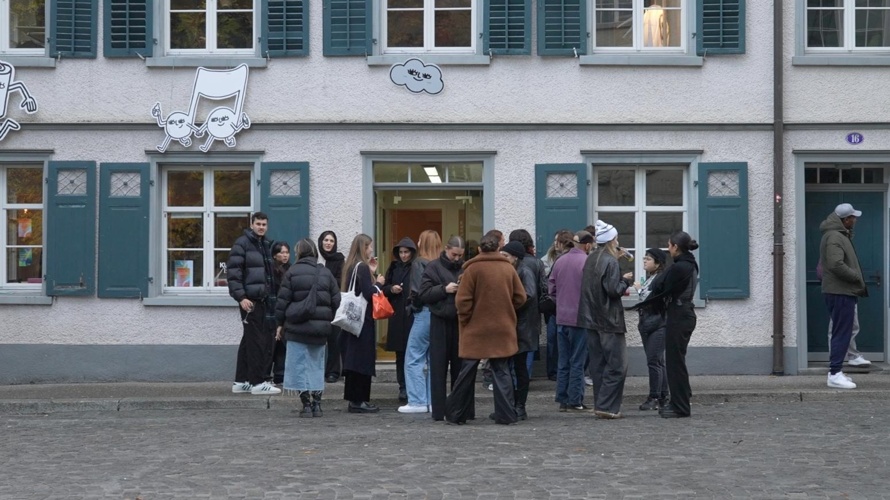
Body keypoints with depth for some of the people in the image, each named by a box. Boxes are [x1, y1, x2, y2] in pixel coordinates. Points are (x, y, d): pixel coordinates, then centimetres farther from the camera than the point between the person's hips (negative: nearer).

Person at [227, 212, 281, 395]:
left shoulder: (266, 245, 17)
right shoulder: (242, 243, -8)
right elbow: (233, 271, -15)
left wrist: (271, 296, 18)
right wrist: (241, 297, -22)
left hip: (263, 299, 9)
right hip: (250, 299, -9)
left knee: (249, 340, 11)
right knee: (257, 340, -8)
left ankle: (241, 381, 17)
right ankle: (257, 382, -4)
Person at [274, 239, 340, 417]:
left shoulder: (292, 272, -4)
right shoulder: (326, 273, 7)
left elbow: (282, 301, -4)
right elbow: (336, 301, 6)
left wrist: (280, 324, 5)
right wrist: (329, 321, 15)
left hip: (297, 328, -4)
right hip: (321, 328, 4)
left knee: (299, 365, 1)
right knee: (317, 365, 13)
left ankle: (306, 405, -2)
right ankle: (316, 404, 12)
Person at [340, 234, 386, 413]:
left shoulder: (350, 266, 12)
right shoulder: (362, 267, -14)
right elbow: (368, 293, -20)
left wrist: (372, 274, 11)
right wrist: (378, 283, -4)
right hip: (363, 319, -9)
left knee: (353, 357, 11)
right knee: (363, 358, -4)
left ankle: (354, 399, 16)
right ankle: (359, 401, -1)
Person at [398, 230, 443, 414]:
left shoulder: (419, 263, -8)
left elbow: (418, 291, -15)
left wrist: (411, 301, 2)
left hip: (424, 314, -6)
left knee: (414, 358, 1)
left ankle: (417, 402, -1)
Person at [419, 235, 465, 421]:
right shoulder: (434, 267, 1)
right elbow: (424, 294, -4)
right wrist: (444, 289, -16)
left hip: (461, 322, 3)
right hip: (440, 322, -3)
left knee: (460, 366, 8)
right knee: (439, 367, -1)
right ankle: (439, 411, 2)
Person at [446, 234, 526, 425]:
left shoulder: (473, 268, -8)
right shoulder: (508, 268, 1)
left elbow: (462, 300, -12)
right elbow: (520, 297, 3)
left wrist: (464, 320, 3)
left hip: (476, 329, -2)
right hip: (503, 330, 2)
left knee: (467, 373, 6)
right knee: (501, 372, 8)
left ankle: (456, 414, 12)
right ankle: (506, 414, 5)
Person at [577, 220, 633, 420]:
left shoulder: (590, 260, 11)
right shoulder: (610, 262, -13)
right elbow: (614, 290, -17)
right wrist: (626, 280, 0)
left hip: (591, 320, 8)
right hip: (609, 320, -8)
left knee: (598, 364, 11)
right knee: (617, 365, -4)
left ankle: (600, 404, 13)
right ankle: (606, 406, -8)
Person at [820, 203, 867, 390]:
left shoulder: (840, 235, 18)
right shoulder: (834, 237, -15)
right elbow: (836, 265, -26)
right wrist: (857, 278, -16)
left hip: (843, 291, 11)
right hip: (840, 292, -11)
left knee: (841, 332, 14)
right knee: (842, 332, -11)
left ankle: (835, 370, 20)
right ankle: (835, 374, -12)